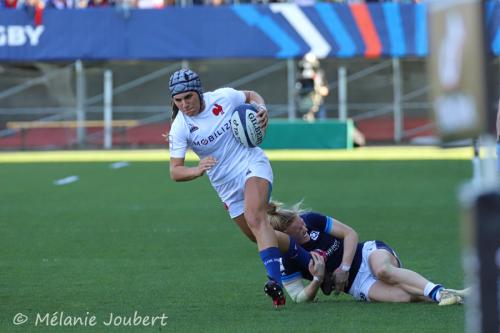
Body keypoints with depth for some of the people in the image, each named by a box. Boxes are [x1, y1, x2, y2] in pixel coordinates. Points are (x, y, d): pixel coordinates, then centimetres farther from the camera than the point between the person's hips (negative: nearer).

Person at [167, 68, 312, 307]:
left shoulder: (223, 97, -11)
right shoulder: (180, 128, -12)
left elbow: (252, 96, 12)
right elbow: (175, 171, -15)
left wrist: (261, 108, -11)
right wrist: (197, 170, -36)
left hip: (252, 165, -4)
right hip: (226, 186, 4)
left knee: (255, 218, -29)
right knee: (260, 237, 10)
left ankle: (275, 281, -39)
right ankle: (307, 258, 35)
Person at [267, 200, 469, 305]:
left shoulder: (311, 220, -7)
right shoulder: (285, 260, -11)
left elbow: (350, 234, -1)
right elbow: (299, 298, -6)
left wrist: (344, 268, -11)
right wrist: (317, 280, -25)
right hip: (356, 284, -1)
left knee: (383, 269, -38)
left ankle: (440, 293, -46)